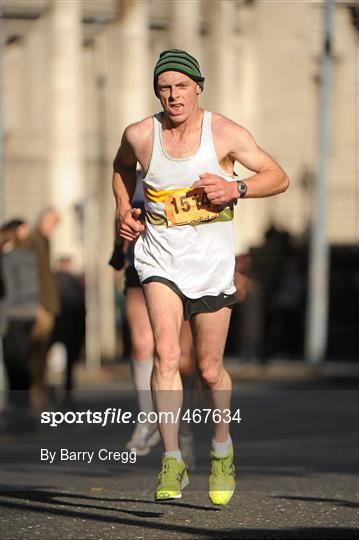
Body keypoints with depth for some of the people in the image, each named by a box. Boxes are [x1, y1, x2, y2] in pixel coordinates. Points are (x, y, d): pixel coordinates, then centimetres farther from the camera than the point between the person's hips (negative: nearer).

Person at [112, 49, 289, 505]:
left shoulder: (224, 133, -7)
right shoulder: (139, 135, -2)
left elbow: (279, 177, -2)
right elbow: (121, 167, 22)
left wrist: (236, 188, -19)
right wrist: (123, 209, 7)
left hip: (211, 261, 0)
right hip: (160, 255, 0)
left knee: (209, 369, 6)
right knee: (165, 351, -22)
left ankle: (221, 448, 33)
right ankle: (172, 461, -20)